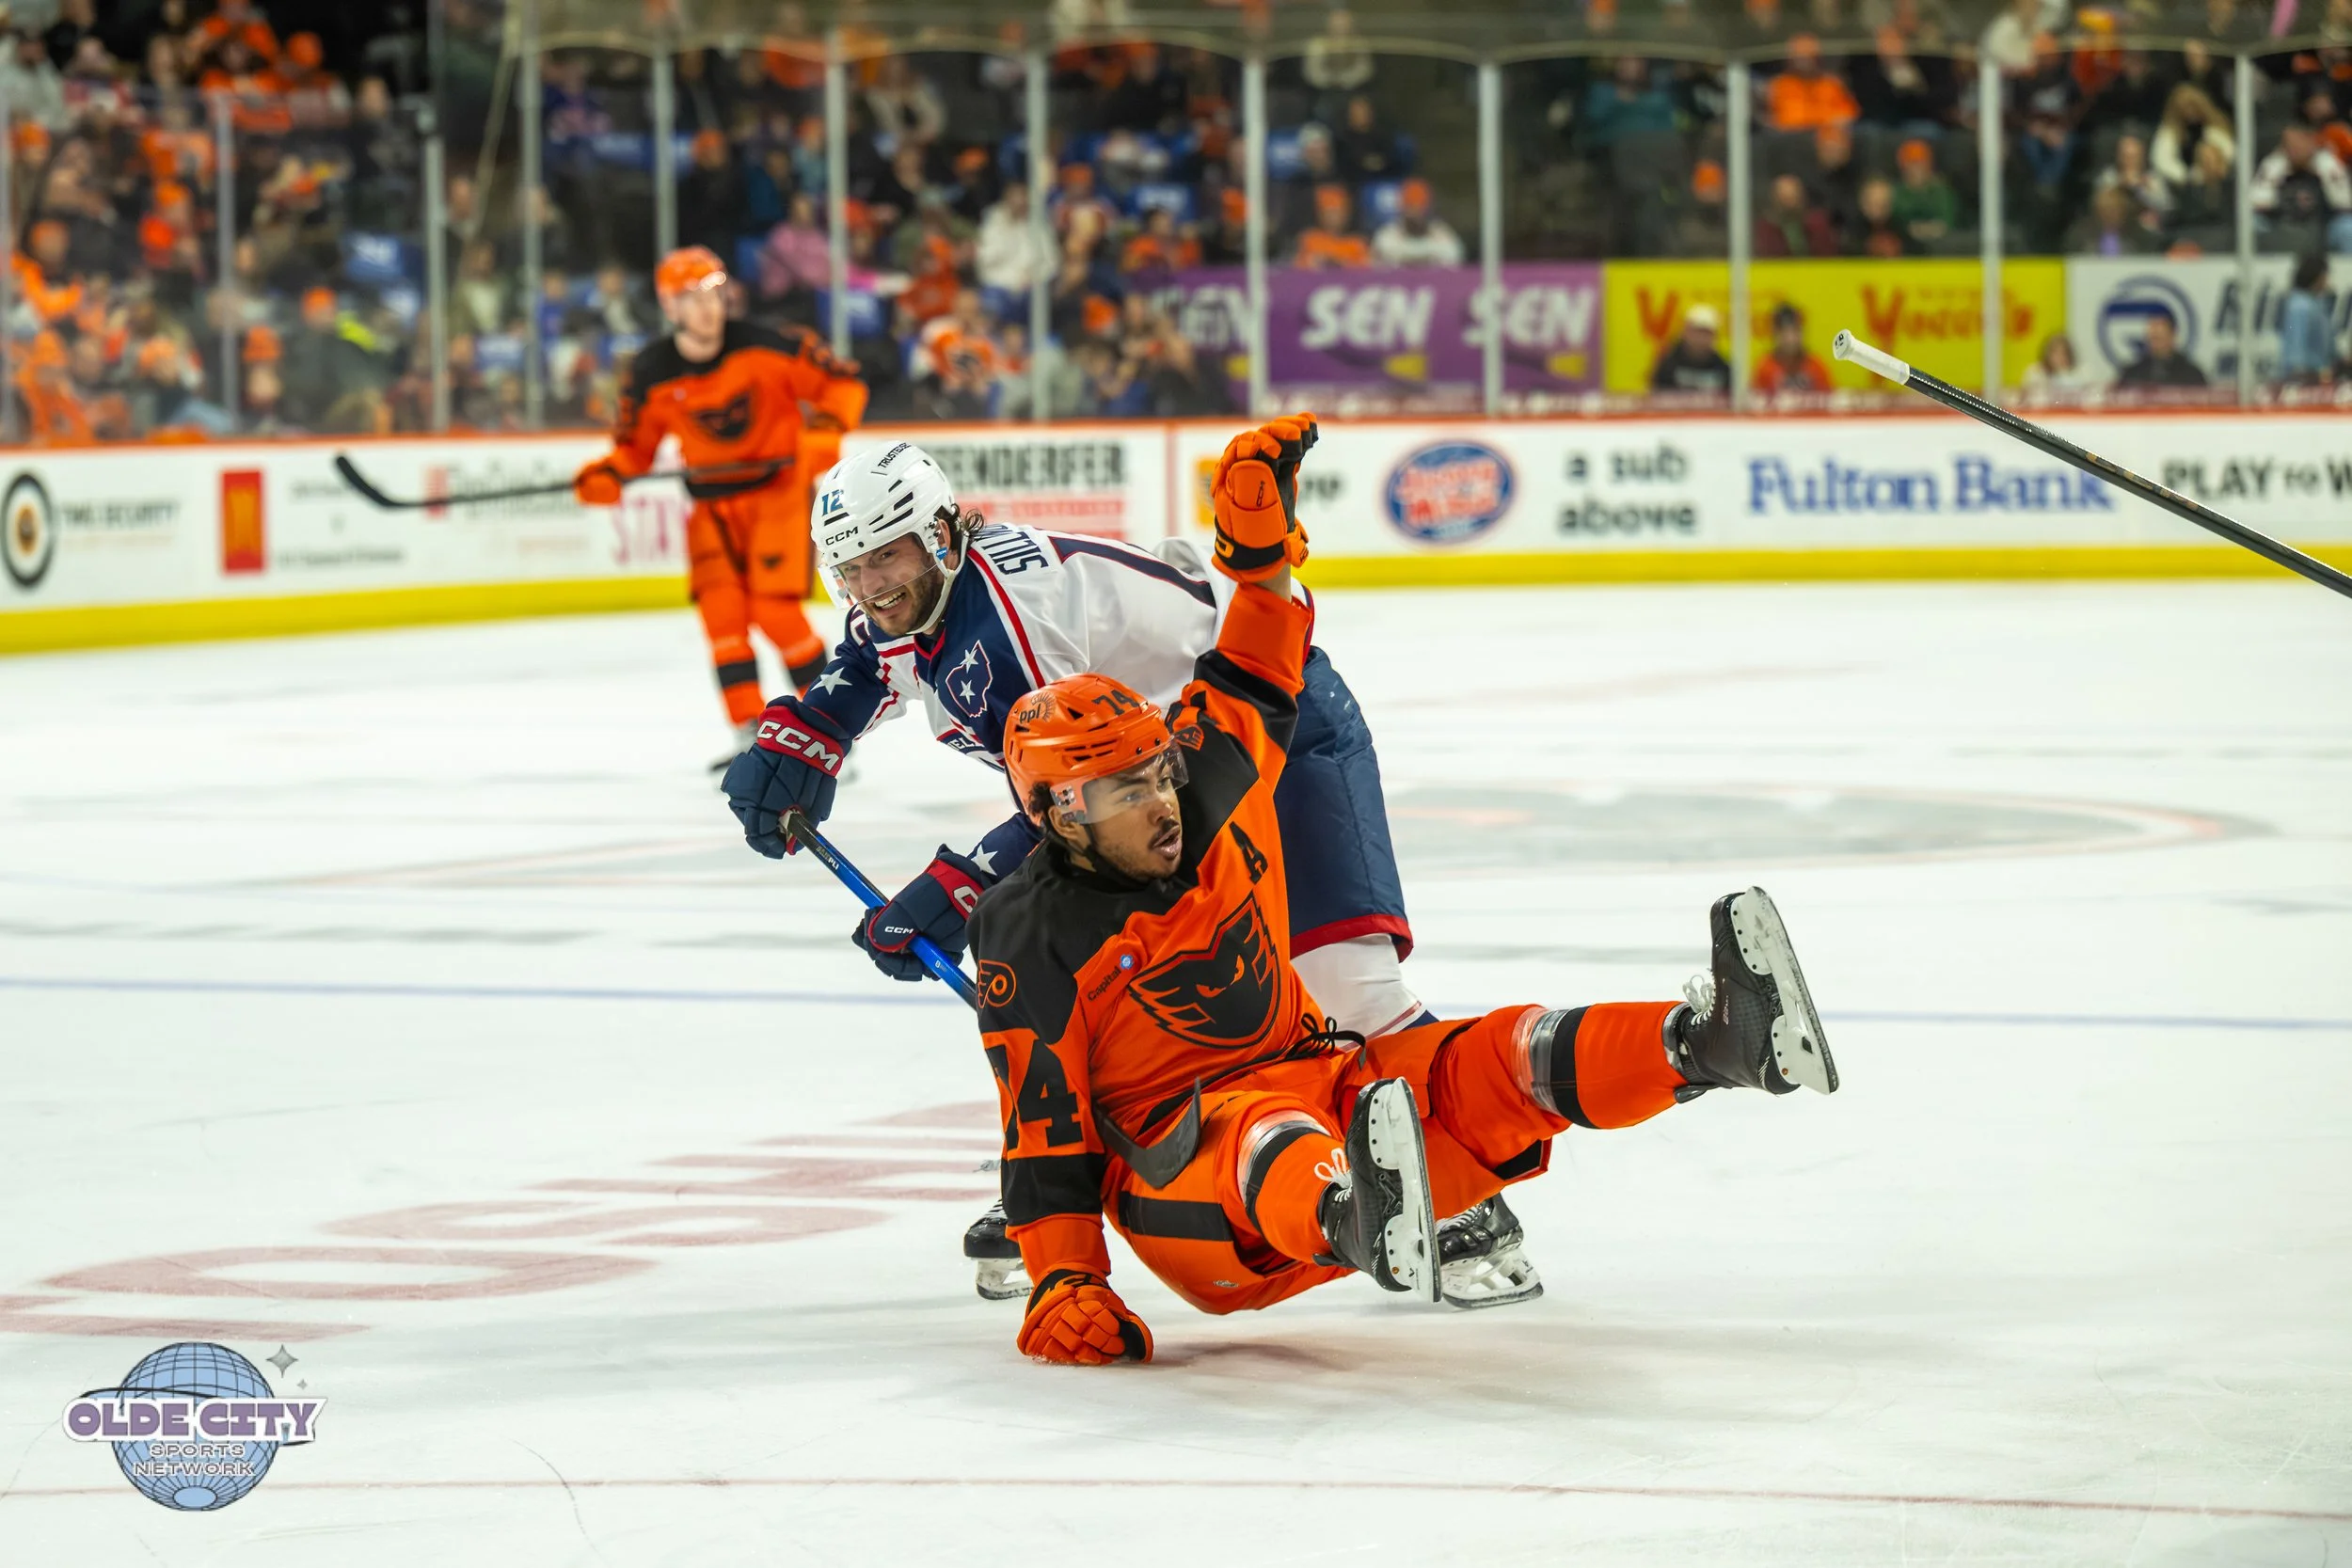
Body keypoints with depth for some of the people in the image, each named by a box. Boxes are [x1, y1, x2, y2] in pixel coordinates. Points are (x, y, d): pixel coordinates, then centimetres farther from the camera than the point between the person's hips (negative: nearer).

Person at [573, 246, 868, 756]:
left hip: (777, 487, -4)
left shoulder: (766, 347, -14)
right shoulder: (651, 375, -5)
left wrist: (826, 431, -23)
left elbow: (844, 384, -6)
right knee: (721, 610, -12)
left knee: (775, 611, -14)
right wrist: (607, 475, -15)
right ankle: (751, 740, -6)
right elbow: (636, 445, 5)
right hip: (711, 500, 4)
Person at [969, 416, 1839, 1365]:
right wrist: (1063, 1282, -18)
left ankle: (1705, 1039, -40)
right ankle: (1357, 1223, -78)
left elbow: (1254, 682, 21)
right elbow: (1043, 1127, -10)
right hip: (1178, 1162, -7)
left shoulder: (1213, 799, 5)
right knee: (1269, 1141, -41)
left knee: (1484, 1064, -18)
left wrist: (1260, 542, 11)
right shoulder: (1035, 943, -10)